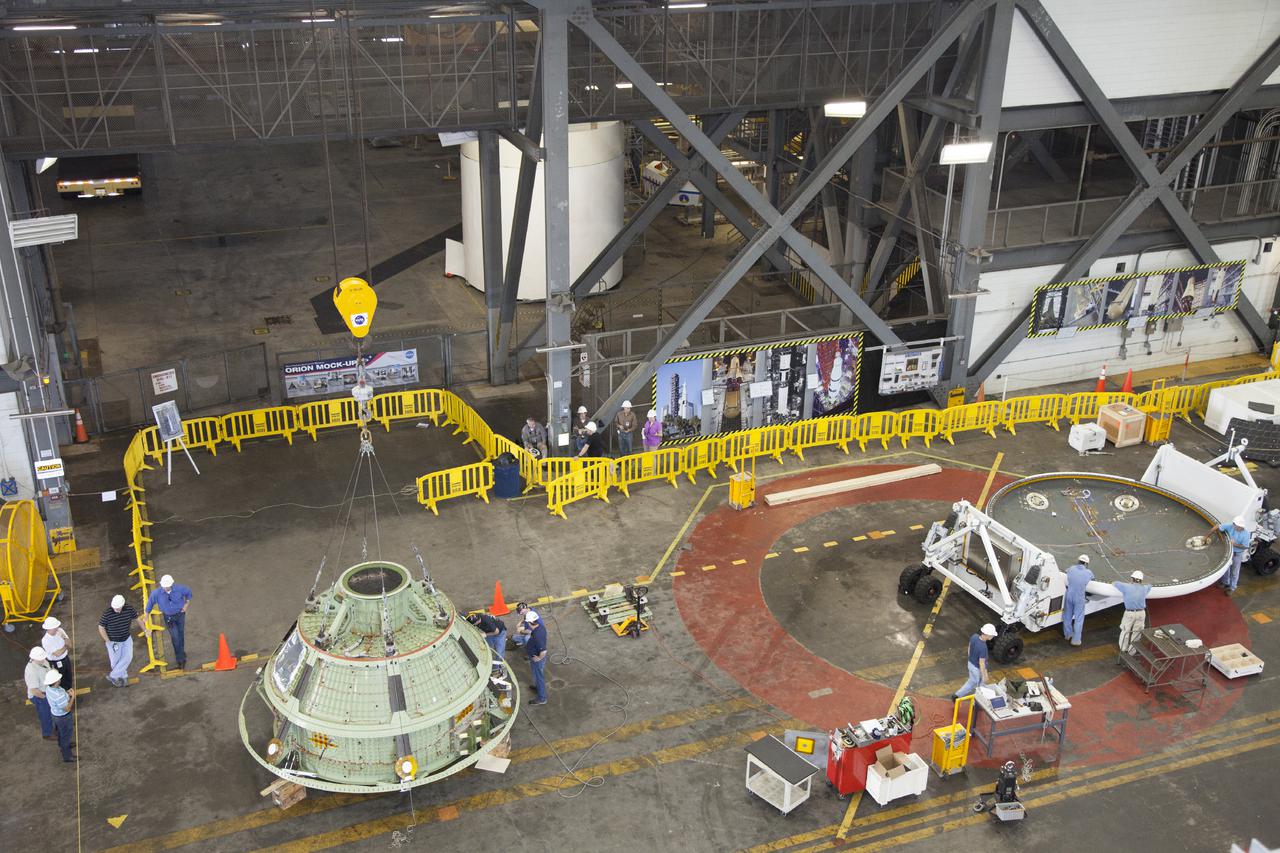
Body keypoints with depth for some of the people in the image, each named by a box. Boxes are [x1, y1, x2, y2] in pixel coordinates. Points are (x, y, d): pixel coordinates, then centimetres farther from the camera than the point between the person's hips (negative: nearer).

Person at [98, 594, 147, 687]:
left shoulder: (129, 609, -17)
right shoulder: (107, 613, -26)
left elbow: (137, 618, 2)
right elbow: (101, 628, -15)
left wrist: (145, 629, -4)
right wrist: (108, 642, -16)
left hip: (127, 639, 3)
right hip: (113, 641, -3)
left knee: (127, 657, -5)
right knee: (116, 661, 7)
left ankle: (113, 676, 8)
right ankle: (123, 676, 29)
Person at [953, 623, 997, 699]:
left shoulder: (974, 636, -15)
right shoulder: (983, 648, -38)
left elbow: (969, 648, 3)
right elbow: (981, 663, -27)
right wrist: (984, 676, -13)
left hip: (971, 664, 7)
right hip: (978, 669, -7)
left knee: (972, 682, 29)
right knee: (980, 687, 18)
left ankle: (957, 695, 38)